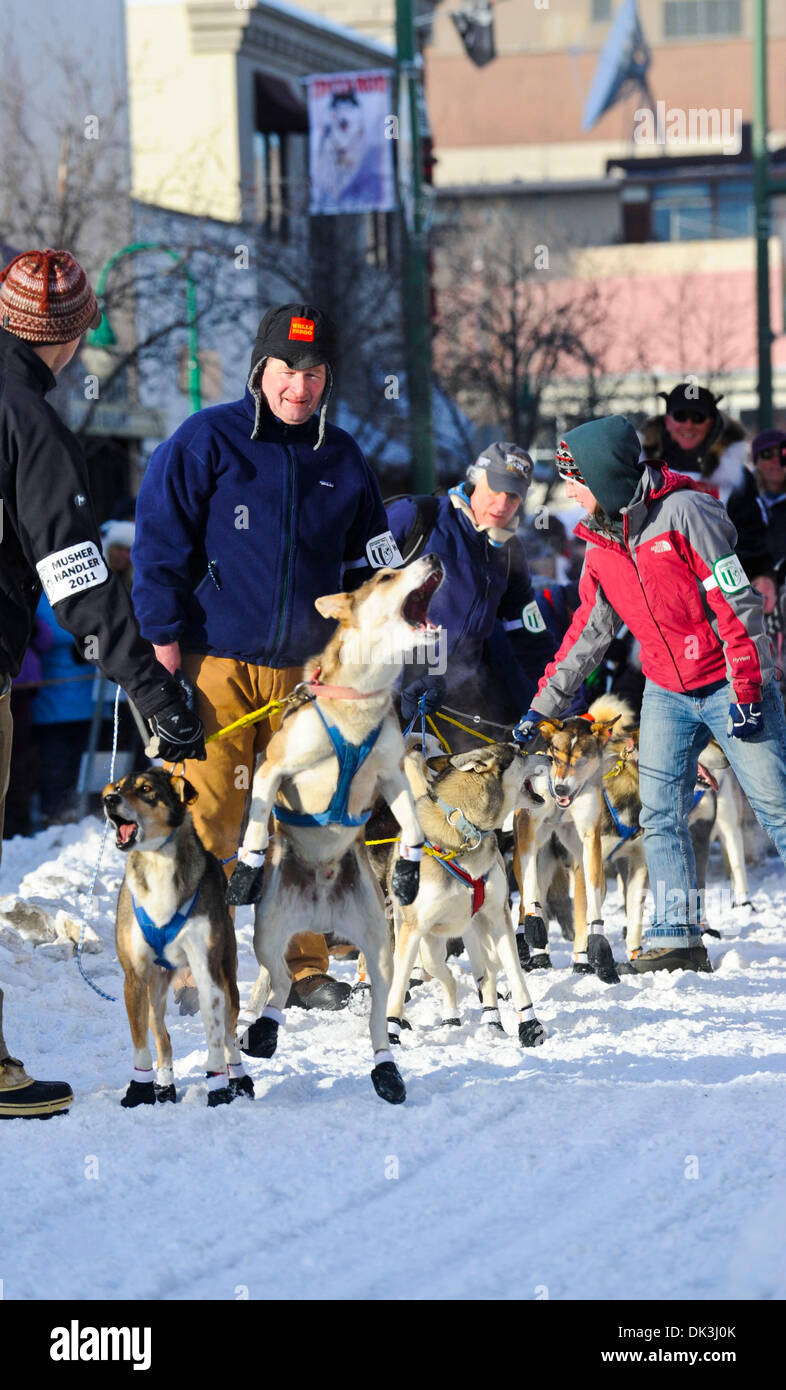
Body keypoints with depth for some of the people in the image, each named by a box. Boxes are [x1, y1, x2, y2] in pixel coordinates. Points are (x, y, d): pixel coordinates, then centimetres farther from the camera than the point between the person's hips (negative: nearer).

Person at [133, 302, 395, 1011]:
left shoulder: (342, 460, 13)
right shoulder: (206, 440, 0)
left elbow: (369, 566, 22)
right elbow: (159, 540, -1)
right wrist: (165, 636, -8)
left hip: (306, 668, 4)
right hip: (215, 663, -4)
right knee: (207, 816, -9)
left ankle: (305, 965, 11)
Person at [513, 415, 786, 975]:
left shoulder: (683, 511, -15)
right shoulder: (600, 545, 8)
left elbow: (737, 602, -16)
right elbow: (588, 634, 14)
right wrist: (542, 707, 11)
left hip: (731, 686, -7)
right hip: (667, 693, 7)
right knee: (661, 816, -3)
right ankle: (677, 939, -4)